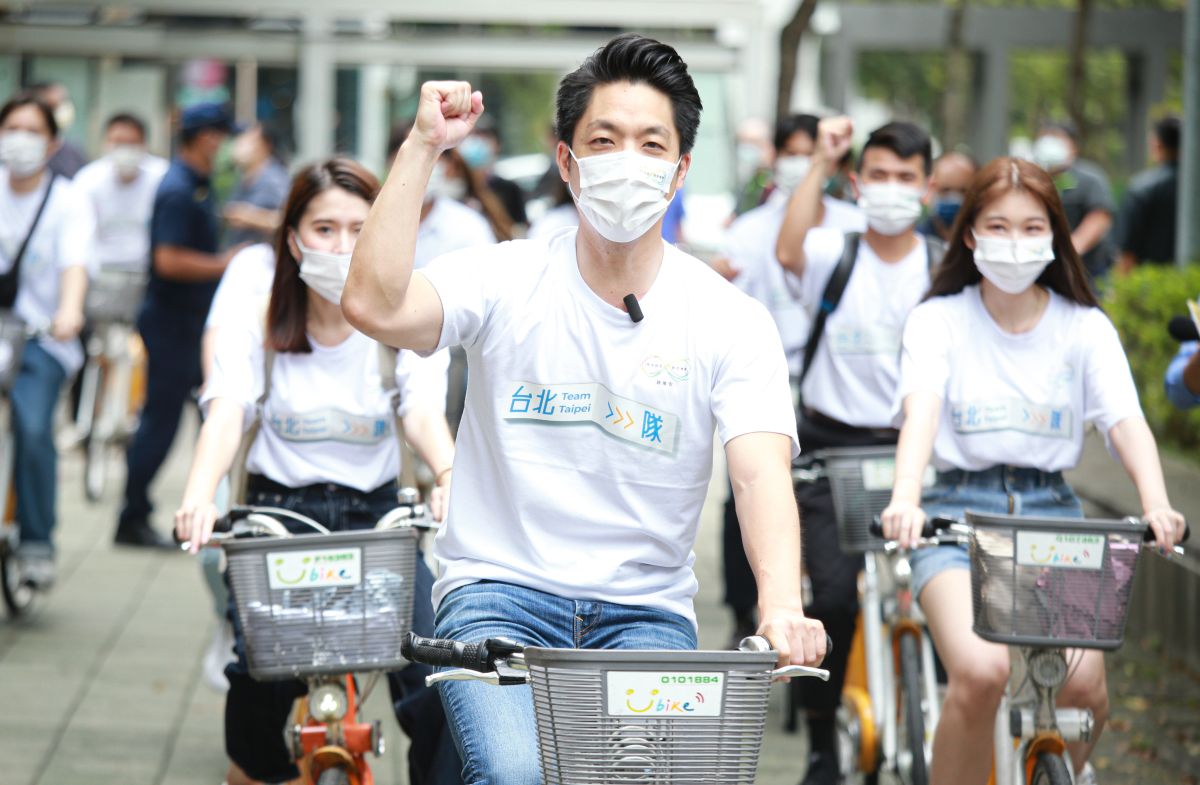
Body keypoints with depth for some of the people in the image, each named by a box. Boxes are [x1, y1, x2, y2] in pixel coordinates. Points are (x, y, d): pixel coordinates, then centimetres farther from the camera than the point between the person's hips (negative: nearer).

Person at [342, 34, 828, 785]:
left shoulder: (732, 321, 1)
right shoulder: (506, 280, 1)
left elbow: (762, 471, -13)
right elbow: (375, 305, -17)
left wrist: (782, 607, -32)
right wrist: (423, 147, -17)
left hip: (645, 610, 1)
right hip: (500, 592, -1)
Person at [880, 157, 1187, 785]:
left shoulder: (1084, 328, 7)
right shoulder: (939, 319, 2)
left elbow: (1125, 421, -7)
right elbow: (922, 409, -15)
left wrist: (1156, 504, -29)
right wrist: (905, 499, -36)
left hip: (1052, 512, 2)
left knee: (1082, 684, -18)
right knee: (981, 671, -29)